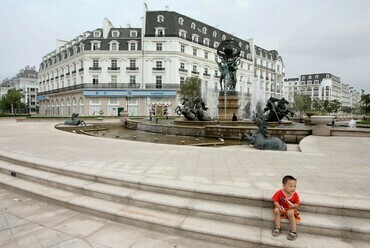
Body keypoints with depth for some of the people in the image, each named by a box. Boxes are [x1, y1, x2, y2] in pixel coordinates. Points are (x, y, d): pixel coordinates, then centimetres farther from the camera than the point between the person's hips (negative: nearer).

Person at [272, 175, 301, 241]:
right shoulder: (279, 192, -16)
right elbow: (275, 201, -10)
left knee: (290, 213, -33)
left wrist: (293, 205, -25)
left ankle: (293, 231, -18)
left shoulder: (295, 194, -11)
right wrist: (279, 206, -27)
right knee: (276, 210, -29)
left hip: (290, 209, 0)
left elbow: (297, 204, -3)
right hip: (281, 209, 0)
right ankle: (278, 228, -14)